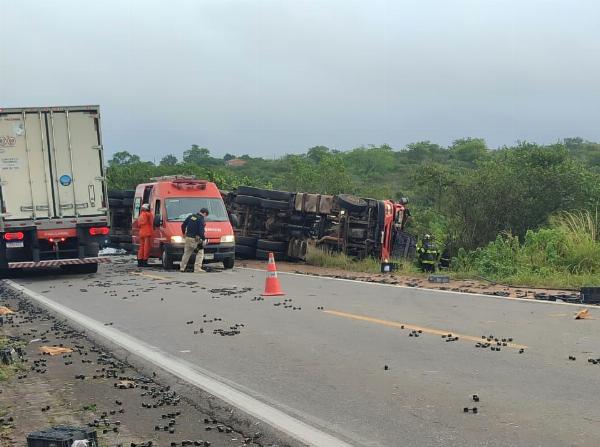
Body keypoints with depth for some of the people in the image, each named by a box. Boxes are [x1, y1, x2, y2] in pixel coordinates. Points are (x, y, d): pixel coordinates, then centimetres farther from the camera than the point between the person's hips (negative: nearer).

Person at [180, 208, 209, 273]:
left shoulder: (191, 216, 10)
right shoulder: (201, 219, -11)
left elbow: (183, 225, 15)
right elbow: (201, 231, -19)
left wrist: (184, 233, 30)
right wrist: (203, 239, -13)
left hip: (188, 238, 7)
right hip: (195, 239, -7)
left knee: (186, 253, 19)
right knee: (200, 253, 0)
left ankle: (182, 267, 26)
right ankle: (197, 268, -8)